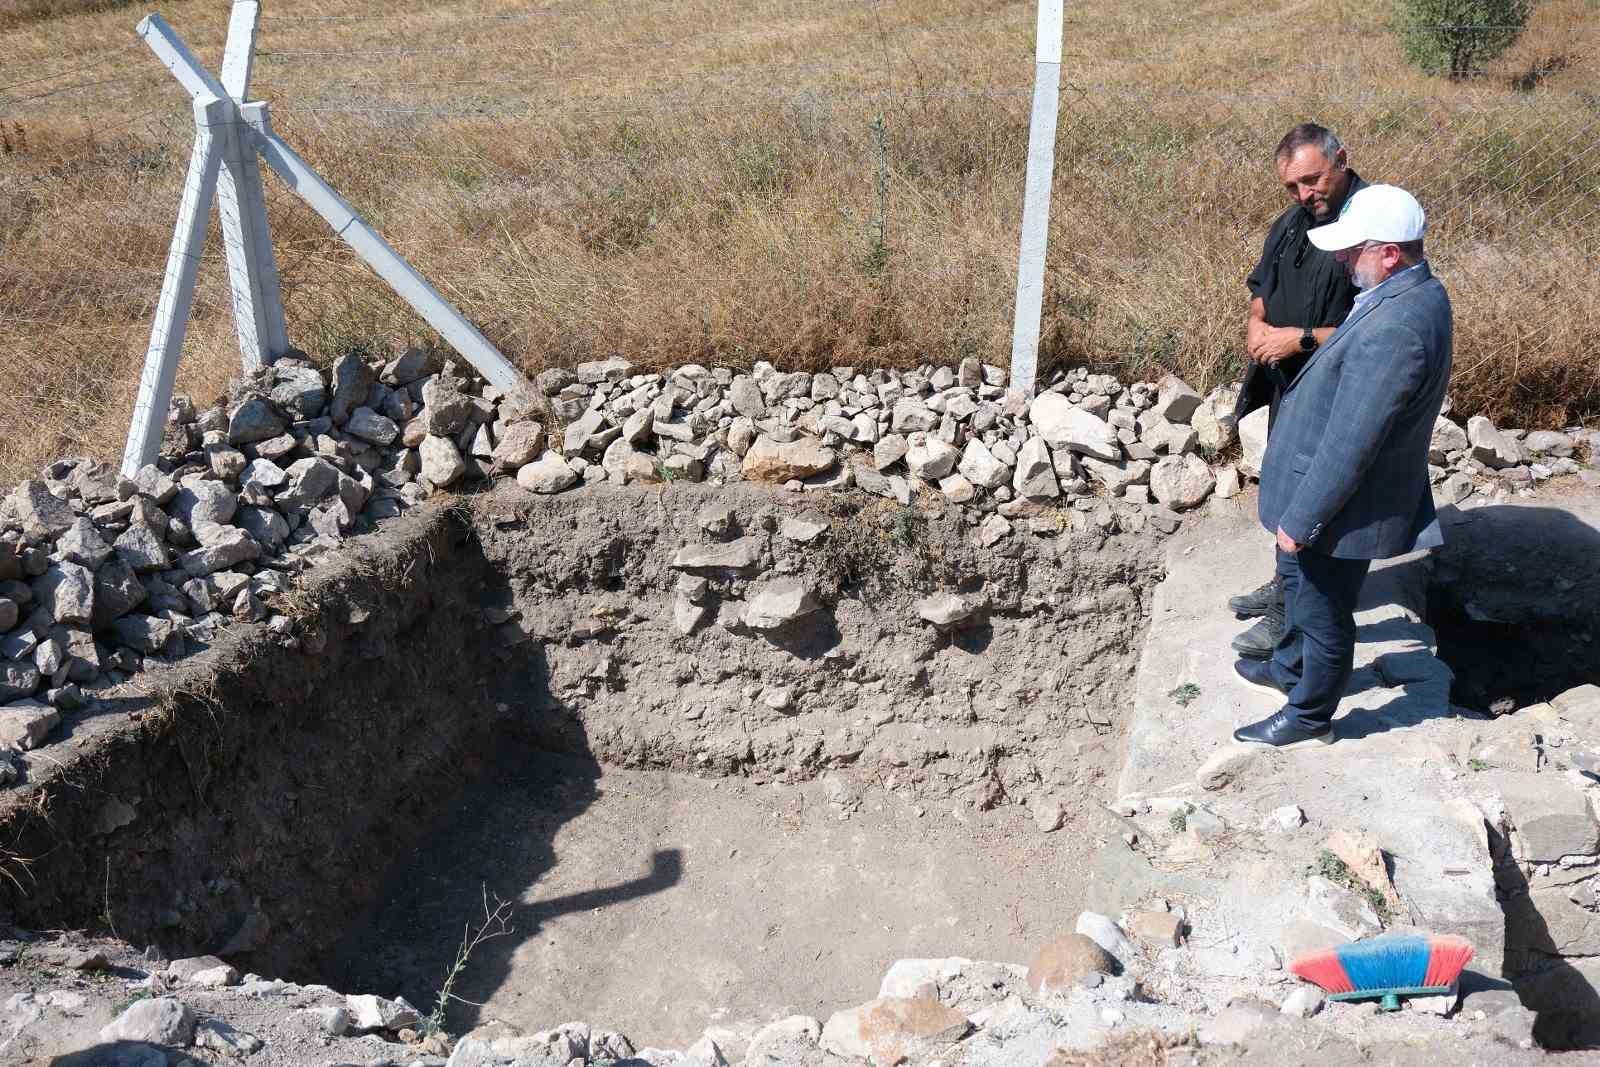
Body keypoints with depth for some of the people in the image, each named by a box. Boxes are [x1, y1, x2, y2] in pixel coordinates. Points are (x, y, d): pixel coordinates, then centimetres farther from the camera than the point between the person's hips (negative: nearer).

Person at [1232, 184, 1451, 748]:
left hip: (1345, 506, -10)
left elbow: (1349, 443, -30)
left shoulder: (1393, 330, -33)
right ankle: (1290, 668, 51)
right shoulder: (1417, 292, 0)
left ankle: (1310, 716, 31)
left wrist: (1300, 519, -21)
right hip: (1336, 489, 10)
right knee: (1297, 578, 29)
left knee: (1324, 610, 10)